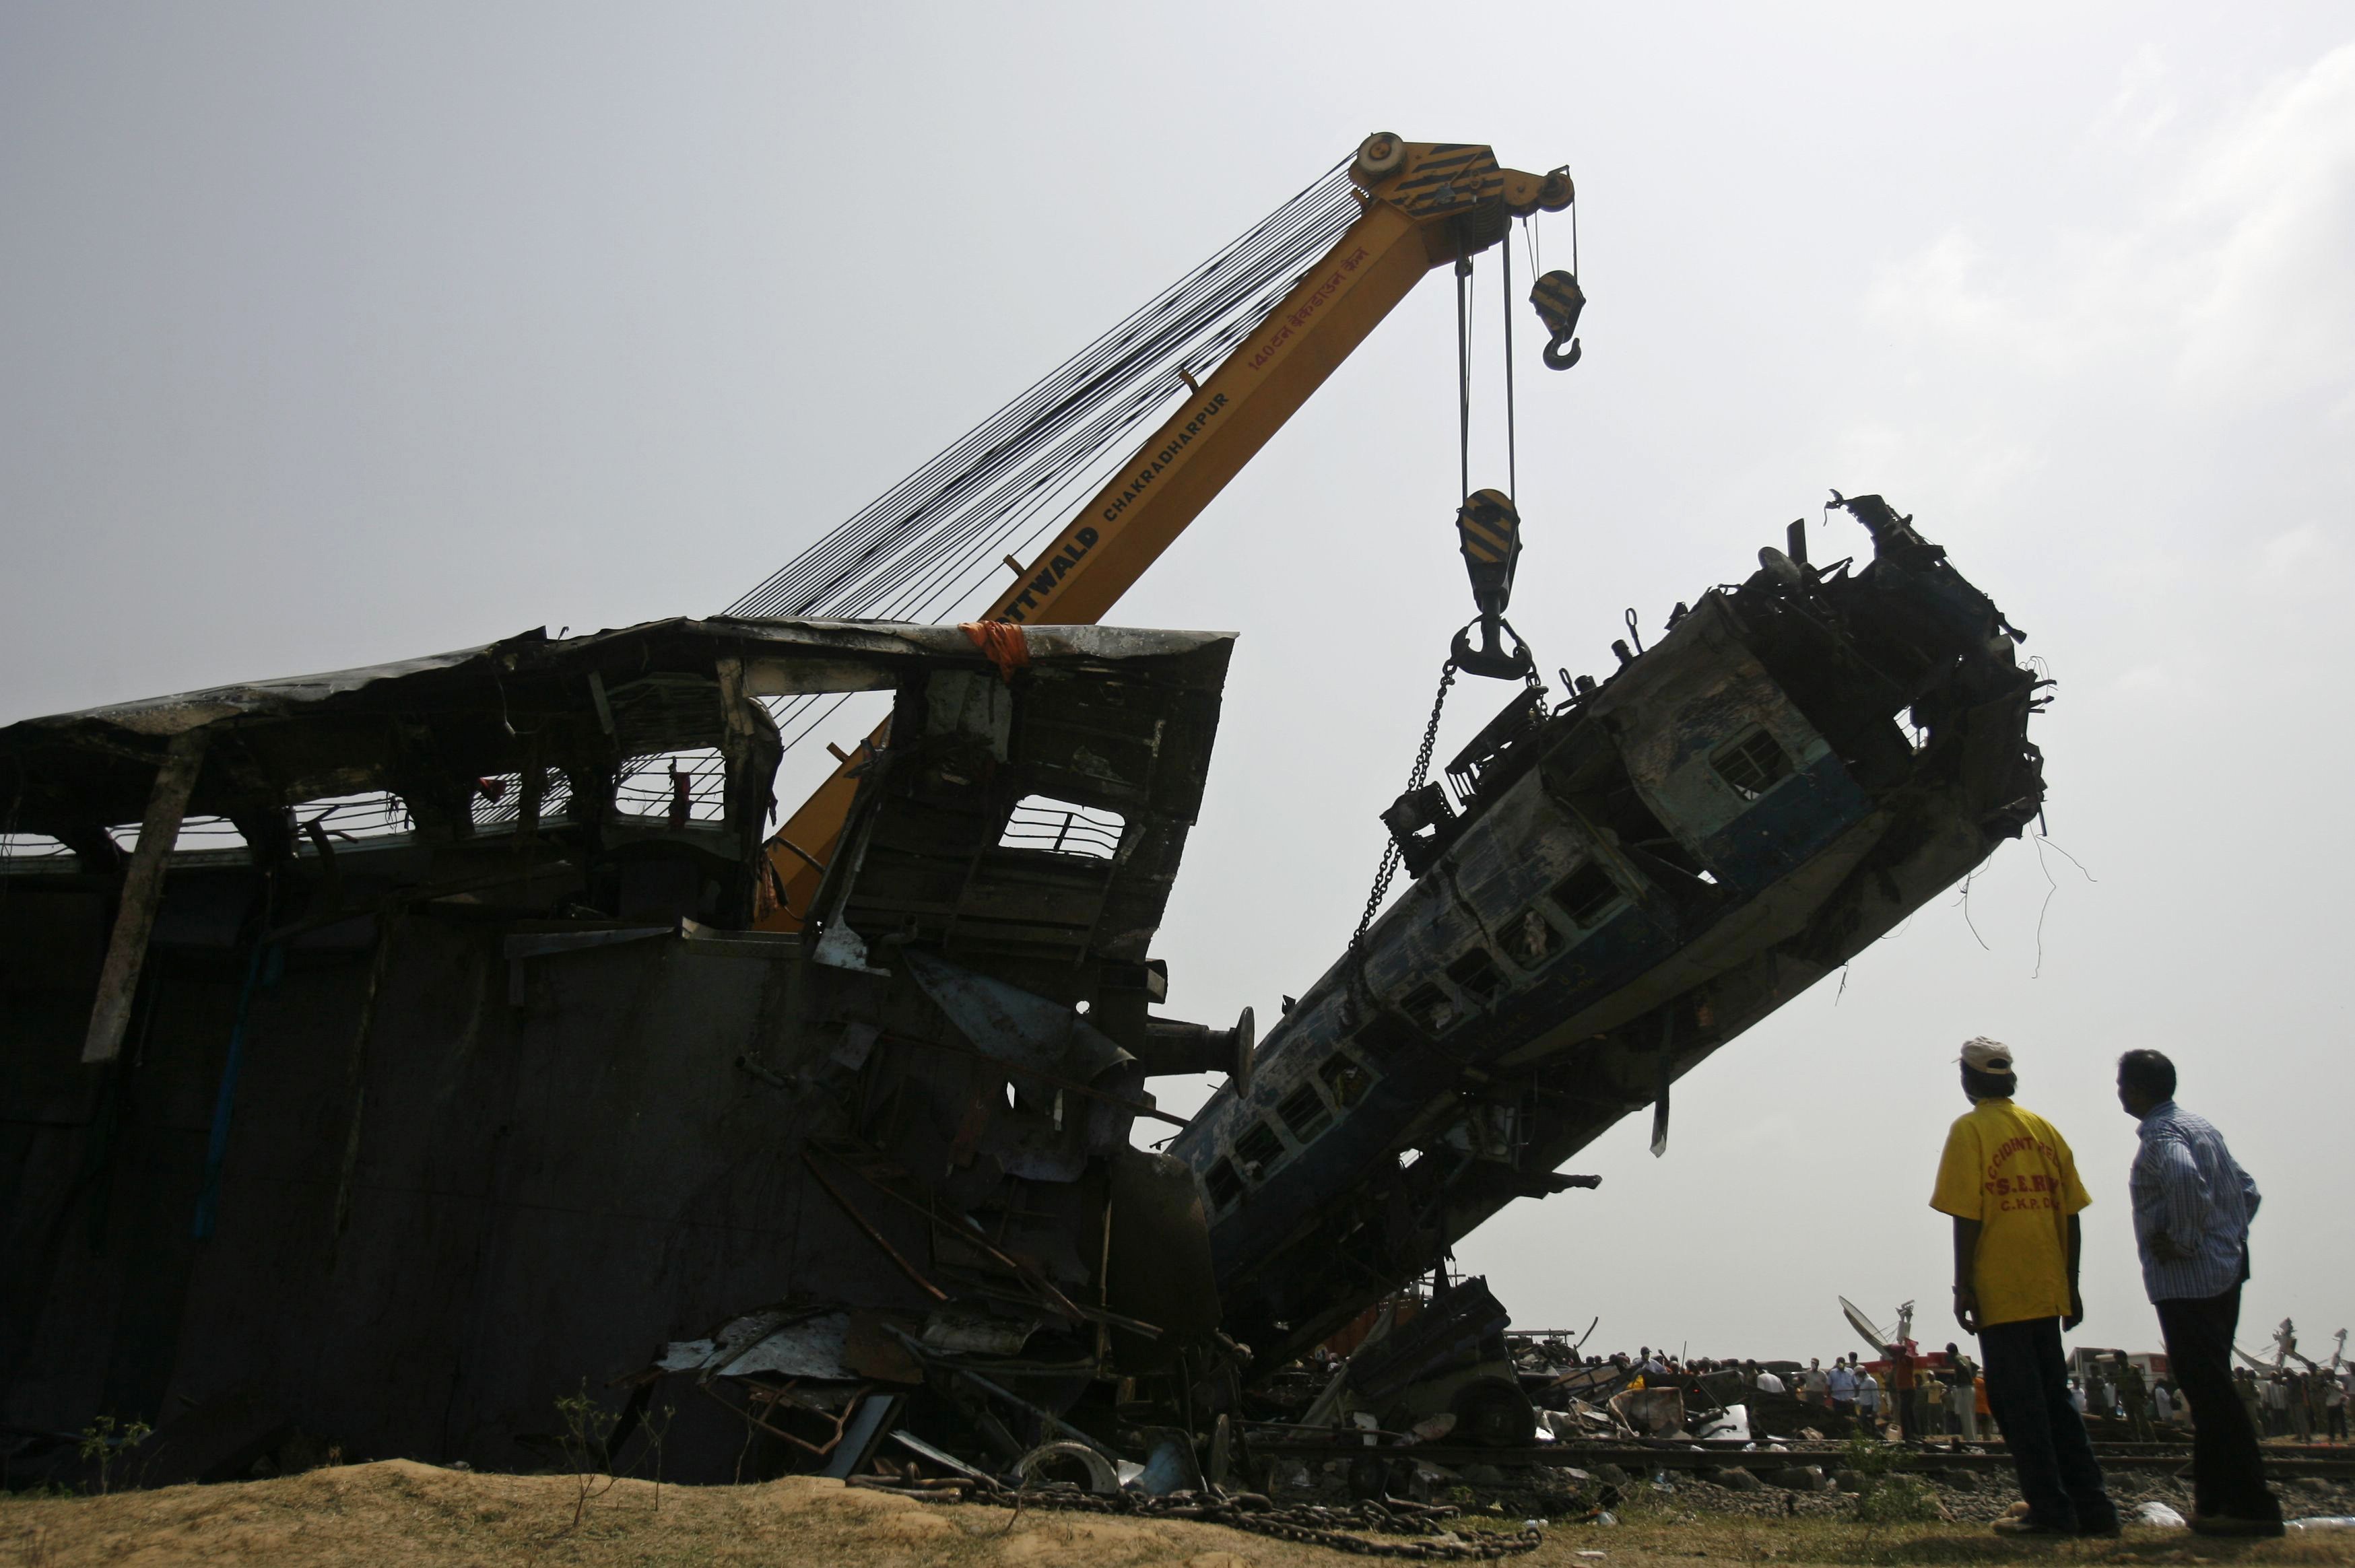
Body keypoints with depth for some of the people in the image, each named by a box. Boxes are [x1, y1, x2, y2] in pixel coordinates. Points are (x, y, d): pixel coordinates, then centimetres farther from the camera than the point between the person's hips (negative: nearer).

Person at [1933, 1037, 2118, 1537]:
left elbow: (1966, 1217, -13)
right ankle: (2092, 1506, 15)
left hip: (2000, 1294, -6)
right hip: (2048, 1291, 6)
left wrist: (1963, 1288, -9)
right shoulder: (2045, 1129, 10)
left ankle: (2051, 1509, 2)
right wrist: (2071, 1288, 15)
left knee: (2018, 1402, 1)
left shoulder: (1970, 1130, -7)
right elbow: (2070, 1217, 9)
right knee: (2054, 1398, 15)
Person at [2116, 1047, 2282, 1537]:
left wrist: (2184, 1240, -22)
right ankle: (2214, 1500, 20)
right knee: (2211, 1390, 14)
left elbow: (2185, 1178, -35)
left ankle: (2251, 1506, -6)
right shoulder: (2199, 1126, 16)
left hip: (2185, 1281, -10)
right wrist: (2230, 1235, 14)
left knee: (2209, 1391, -7)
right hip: (2225, 1272, 10)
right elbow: (2247, 1190, 19)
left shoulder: (2160, 1134, -14)